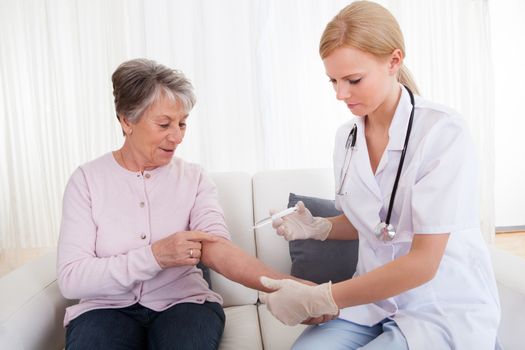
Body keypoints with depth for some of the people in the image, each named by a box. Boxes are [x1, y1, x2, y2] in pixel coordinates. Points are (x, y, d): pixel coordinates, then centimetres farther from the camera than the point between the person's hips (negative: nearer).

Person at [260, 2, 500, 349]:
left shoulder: (443, 132, -18)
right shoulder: (346, 137, 1)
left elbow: (422, 262, -20)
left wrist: (318, 300, -19)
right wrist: (317, 227, -6)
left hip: (446, 309, -3)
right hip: (377, 297, 4)